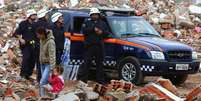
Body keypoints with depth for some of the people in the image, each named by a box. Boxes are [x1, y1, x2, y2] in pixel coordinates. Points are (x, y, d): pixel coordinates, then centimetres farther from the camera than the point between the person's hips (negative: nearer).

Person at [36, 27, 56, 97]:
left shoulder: (50, 42, -23)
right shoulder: (41, 40, 3)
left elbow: (52, 56, -24)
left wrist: (52, 68, -26)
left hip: (48, 64, -8)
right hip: (42, 63, 8)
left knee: (42, 83, -14)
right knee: (45, 82, 12)